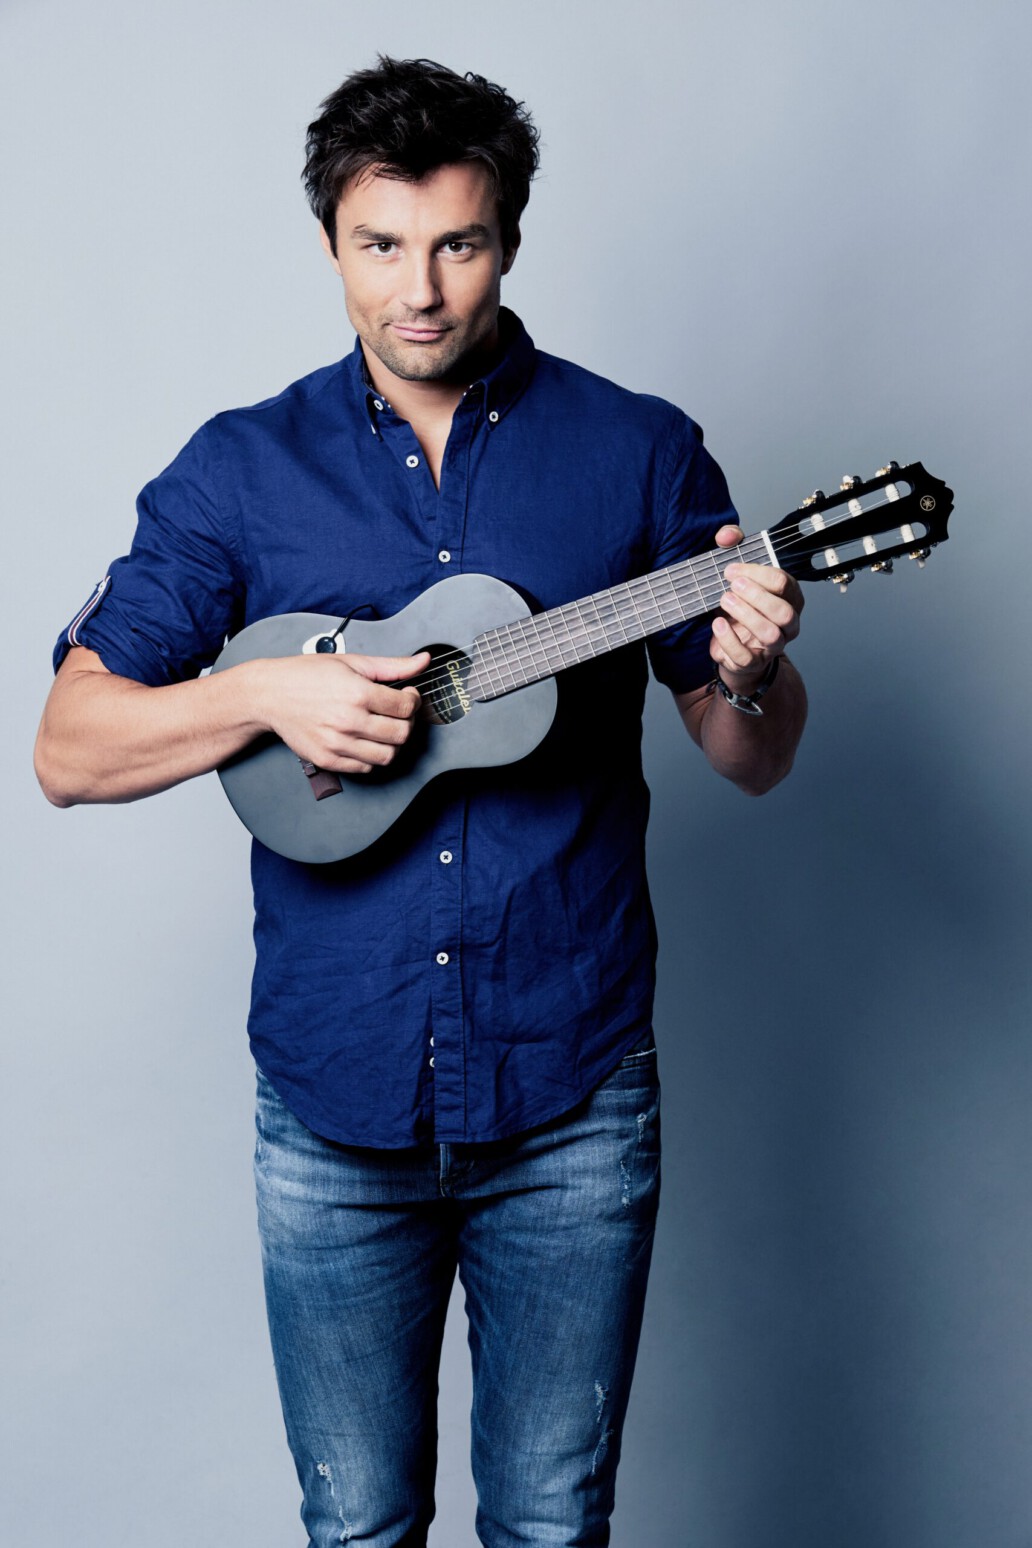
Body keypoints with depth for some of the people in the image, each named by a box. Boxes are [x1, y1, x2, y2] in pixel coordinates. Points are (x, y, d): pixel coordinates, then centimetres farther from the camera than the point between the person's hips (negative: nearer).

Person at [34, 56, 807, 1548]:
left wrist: (748, 674, -18)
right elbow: (69, 750, 0)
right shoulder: (244, 467, 2)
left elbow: (751, 760, 4)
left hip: (572, 1099, 0)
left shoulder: (638, 450, 0)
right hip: (332, 1102, 1)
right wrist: (265, 692, -16)